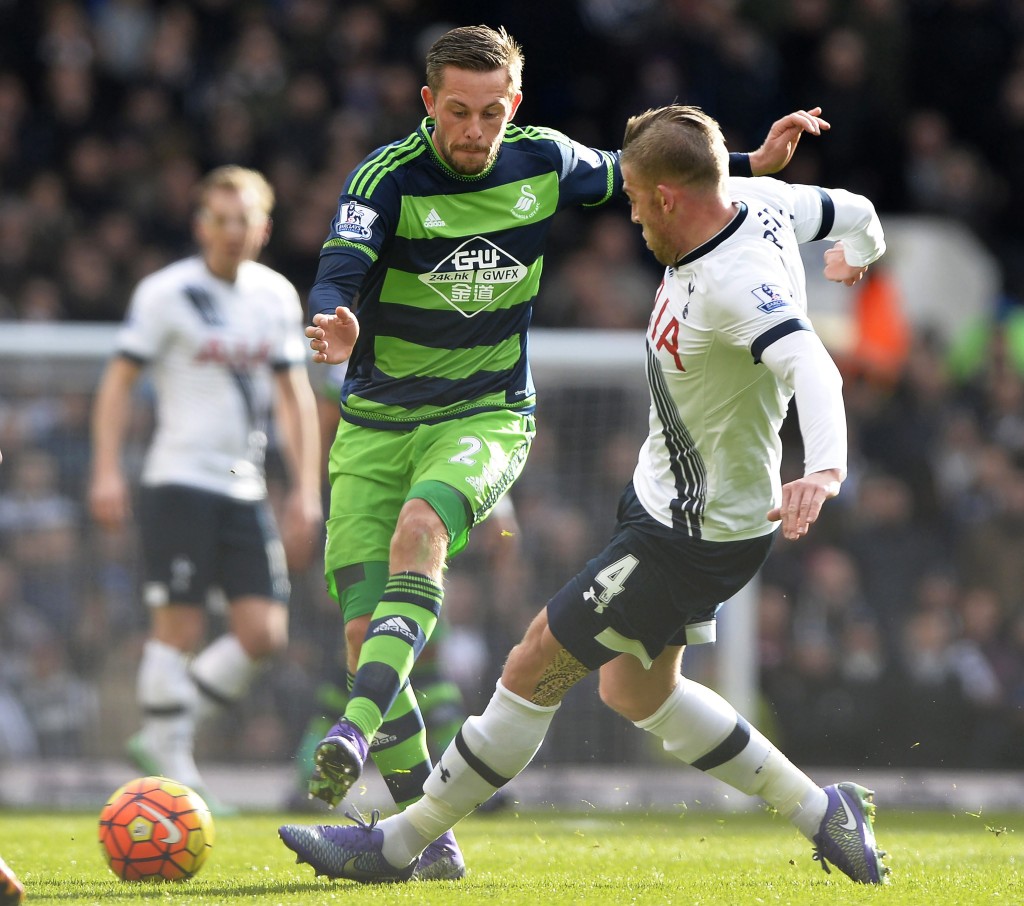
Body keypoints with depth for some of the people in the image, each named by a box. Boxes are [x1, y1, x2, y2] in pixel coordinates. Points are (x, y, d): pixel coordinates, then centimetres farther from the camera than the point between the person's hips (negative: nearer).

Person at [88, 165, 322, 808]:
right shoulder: (167, 292, -4)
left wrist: (306, 487, 10)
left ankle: (164, 734, 11)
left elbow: (294, 394, 17)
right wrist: (107, 471, -10)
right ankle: (173, 768, -1)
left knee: (265, 635, -3)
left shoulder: (278, 296, 11)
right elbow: (119, 381, -2)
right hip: (180, 482, -5)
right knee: (179, 628, -9)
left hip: (246, 489, 5)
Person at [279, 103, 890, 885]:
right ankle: (821, 812, 28)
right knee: (635, 693, 21)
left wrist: (825, 469, -66)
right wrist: (858, 255, 38)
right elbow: (853, 212, 14)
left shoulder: (736, 284, -32)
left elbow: (809, 363, -49)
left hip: (693, 540, -10)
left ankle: (398, 845, 10)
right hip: (660, 496, 10)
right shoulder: (755, 200, -5)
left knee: (534, 670, -3)